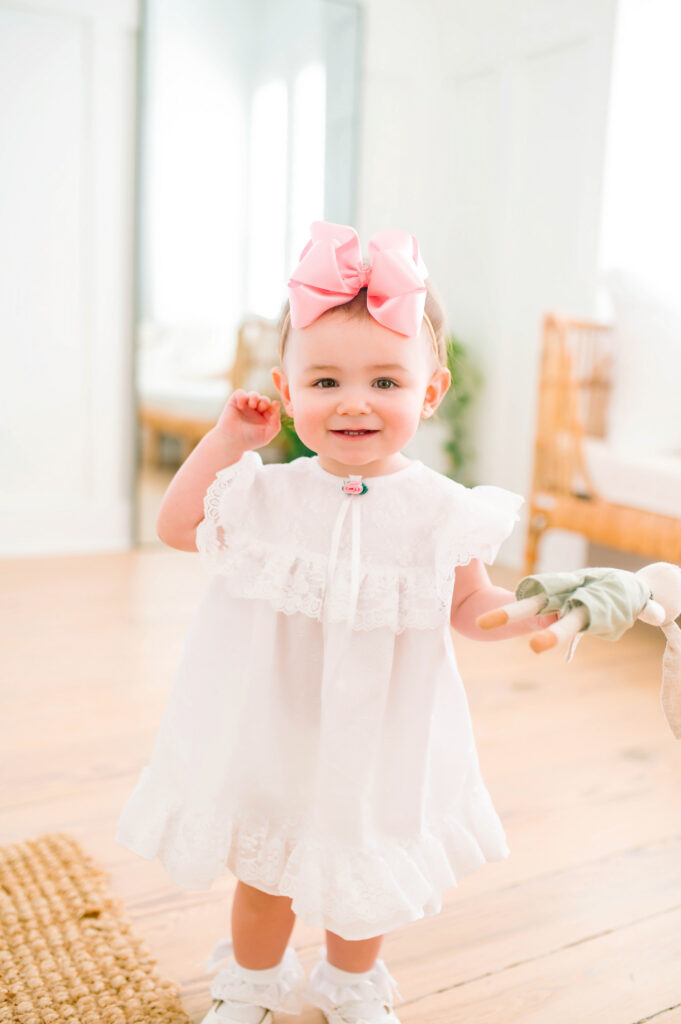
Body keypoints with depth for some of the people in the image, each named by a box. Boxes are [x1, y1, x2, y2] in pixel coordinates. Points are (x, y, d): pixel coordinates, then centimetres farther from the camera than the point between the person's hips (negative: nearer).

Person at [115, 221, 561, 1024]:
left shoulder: (441, 510, -13)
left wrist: (531, 609, -23)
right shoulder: (266, 493, -10)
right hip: (273, 735, 1)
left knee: (364, 878, 21)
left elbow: (467, 606, -2)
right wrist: (229, 436, -9)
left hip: (378, 741, 0)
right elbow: (176, 527, -1)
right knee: (264, 874, 20)